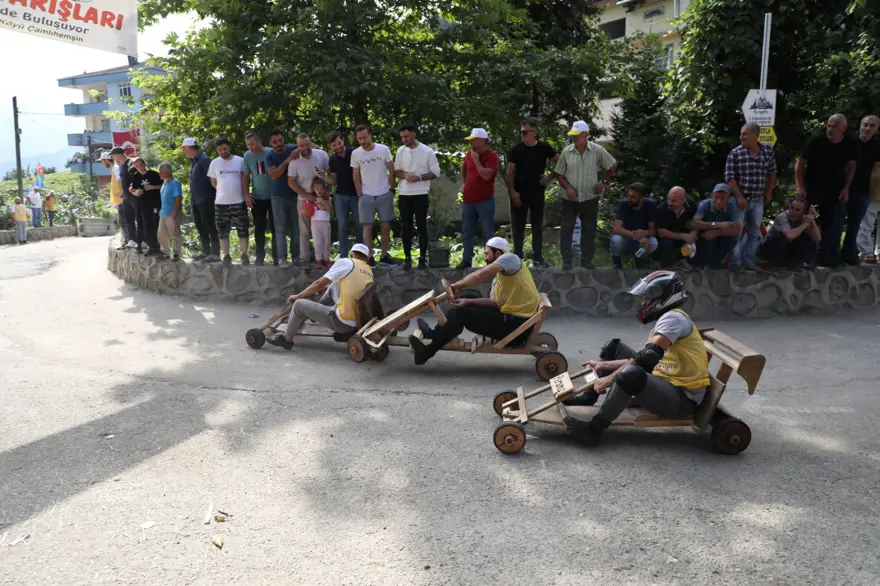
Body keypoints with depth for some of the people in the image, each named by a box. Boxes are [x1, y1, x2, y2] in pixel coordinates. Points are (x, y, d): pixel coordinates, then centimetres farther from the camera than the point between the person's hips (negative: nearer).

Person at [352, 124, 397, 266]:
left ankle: (384, 254, 17)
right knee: (367, 226, 1)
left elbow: (391, 170, 2)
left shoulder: (383, 149, -7)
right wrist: (359, 195, -1)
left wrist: (392, 188, 0)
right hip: (366, 196, 0)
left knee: (385, 226, 6)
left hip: (384, 195, 0)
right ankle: (369, 256, 5)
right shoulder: (355, 153, -4)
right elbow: (356, 176, 3)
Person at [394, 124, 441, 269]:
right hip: (403, 194, 3)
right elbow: (396, 171, 12)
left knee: (422, 226, 2)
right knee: (405, 227, 6)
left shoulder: (427, 151, -5)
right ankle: (407, 257, 15)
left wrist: (419, 177, -17)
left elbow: (435, 173, -3)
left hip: (421, 194, -3)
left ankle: (423, 258, 9)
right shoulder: (400, 151, 6)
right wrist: (405, 175, -11)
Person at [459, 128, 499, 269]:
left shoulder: (491, 156, -11)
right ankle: (466, 260, 18)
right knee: (467, 233, 10)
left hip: (485, 200, -6)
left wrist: (476, 160, -17)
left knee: (488, 233, 1)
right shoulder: (469, 154, 8)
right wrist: (463, 184, 15)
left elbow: (486, 175, -24)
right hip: (468, 200, 6)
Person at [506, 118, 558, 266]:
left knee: (538, 226, 7)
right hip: (519, 194, -1)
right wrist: (512, 191, -11)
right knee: (518, 226, 6)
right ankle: (517, 257, 15)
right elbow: (509, 172, -2)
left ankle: (537, 257, 14)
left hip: (537, 193, 1)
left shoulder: (544, 148, -1)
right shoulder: (516, 149, -2)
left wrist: (550, 176, -3)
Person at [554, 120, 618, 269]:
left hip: (590, 198, 0)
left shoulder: (597, 151, -6)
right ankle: (566, 260, 10)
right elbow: (559, 174, 3)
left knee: (589, 230, 7)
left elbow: (613, 166, 7)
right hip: (570, 199, 0)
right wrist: (568, 187, -10)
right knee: (566, 229, 1)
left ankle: (586, 260, 18)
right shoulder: (566, 151, -4)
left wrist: (603, 182, 1)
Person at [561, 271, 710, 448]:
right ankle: (589, 397, 11)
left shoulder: (674, 318, -15)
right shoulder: (666, 320, 16)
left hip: (682, 397, -10)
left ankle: (594, 429, -28)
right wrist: (604, 365, 9)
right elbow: (644, 360, 15)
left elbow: (648, 357, -28)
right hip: (665, 383, 10)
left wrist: (612, 377, -24)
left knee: (631, 374, -40)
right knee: (614, 347, 12)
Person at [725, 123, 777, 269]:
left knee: (754, 233, 10)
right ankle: (735, 263, 8)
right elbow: (729, 177, -10)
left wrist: (769, 192, 11)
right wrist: (739, 197, -15)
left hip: (758, 201, 3)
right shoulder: (735, 153, -9)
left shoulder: (768, 151, 0)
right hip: (740, 199, -3)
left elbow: (772, 173, 13)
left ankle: (748, 262, 20)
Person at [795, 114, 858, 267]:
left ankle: (827, 258, 15)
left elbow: (851, 166, 7)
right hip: (812, 189, -3)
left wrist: (846, 188, -2)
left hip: (834, 190, 3)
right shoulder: (816, 141, -15)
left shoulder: (850, 144, -6)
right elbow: (800, 164, -10)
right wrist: (800, 187, -17)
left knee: (832, 226, 5)